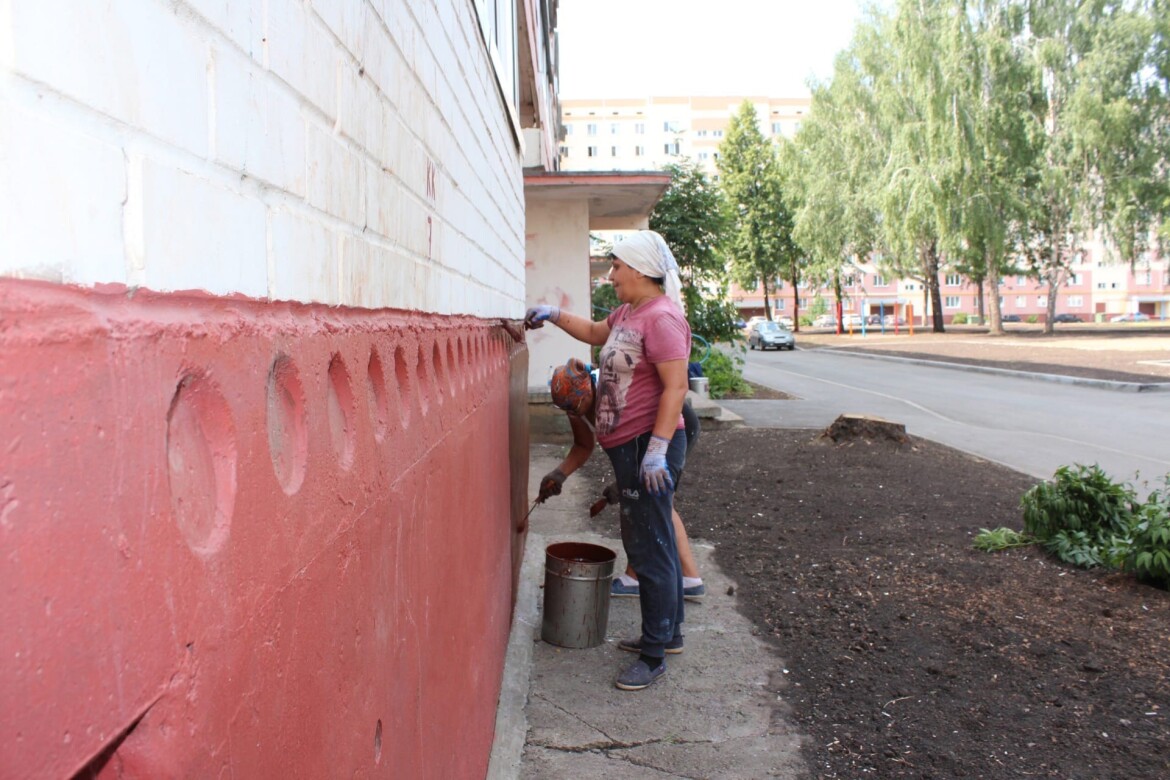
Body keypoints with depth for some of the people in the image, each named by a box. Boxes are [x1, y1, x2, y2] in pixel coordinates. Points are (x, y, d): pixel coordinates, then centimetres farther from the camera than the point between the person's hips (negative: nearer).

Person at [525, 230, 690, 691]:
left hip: (648, 446, -10)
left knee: (650, 550, -3)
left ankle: (654, 656, 9)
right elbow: (596, 333, 33)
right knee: (656, 544, 19)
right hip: (629, 446, 10)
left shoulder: (661, 316, -18)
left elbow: (676, 386, -23)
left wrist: (657, 448, -27)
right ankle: (668, 632, 34)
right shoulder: (628, 312, 13)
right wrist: (555, 316, 24)